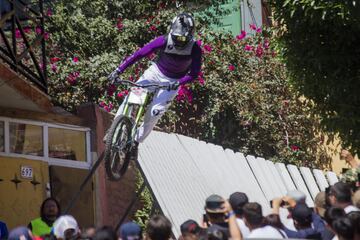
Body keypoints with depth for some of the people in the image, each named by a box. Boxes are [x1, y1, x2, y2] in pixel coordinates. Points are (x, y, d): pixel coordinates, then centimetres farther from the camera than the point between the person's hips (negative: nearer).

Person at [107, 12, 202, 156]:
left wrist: (179, 83, -37)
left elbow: (194, 73, -18)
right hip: (155, 72, 1)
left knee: (155, 112, -14)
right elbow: (139, 54, -24)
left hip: (172, 82, 0)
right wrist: (119, 70, -27)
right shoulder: (164, 41, -24)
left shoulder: (194, 50, -22)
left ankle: (137, 141, 5)